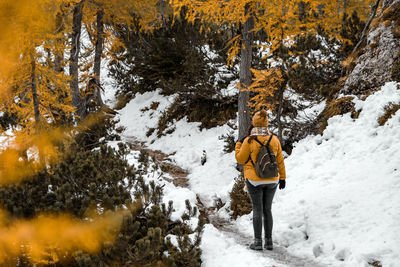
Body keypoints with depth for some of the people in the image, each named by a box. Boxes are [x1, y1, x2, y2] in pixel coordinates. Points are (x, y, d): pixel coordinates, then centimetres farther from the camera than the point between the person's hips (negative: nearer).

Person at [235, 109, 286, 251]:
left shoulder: (249, 141, -13)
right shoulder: (274, 140, -2)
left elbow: (240, 159, -3)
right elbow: (280, 161, 4)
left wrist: (238, 145, 11)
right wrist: (282, 178, 13)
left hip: (254, 181, -3)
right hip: (271, 181, 3)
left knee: (257, 210, 3)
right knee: (267, 210, 12)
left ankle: (258, 242, 2)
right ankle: (269, 241, 12)